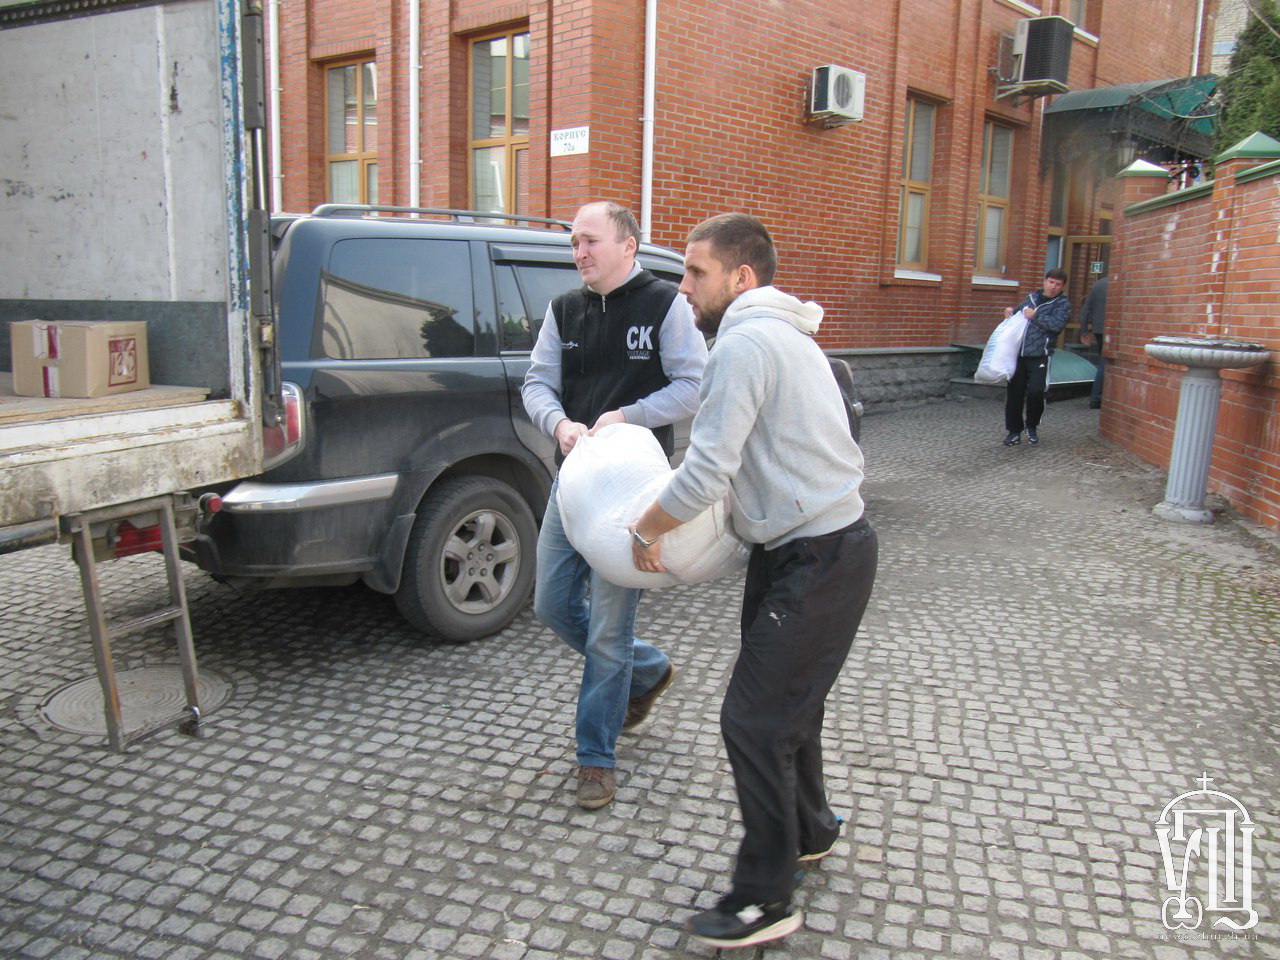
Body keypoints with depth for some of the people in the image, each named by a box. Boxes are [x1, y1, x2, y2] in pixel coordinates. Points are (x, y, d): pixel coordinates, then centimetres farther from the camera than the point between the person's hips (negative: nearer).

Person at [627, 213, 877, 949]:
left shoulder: (745, 342, -18)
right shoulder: (782, 332, 15)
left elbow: (707, 473, -23)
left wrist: (646, 530, -7)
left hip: (820, 562, -10)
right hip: (802, 548, 10)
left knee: (754, 720, -3)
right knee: (788, 703, 22)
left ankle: (766, 900, 12)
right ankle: (811, 832, 44)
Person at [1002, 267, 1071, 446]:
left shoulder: (1063, 304, 3)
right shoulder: (1031, 297, 17)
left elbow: (1057, 324, -14)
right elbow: (1018, 313, 32)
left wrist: (1035, 316, -13)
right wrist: (1010, 311, 10)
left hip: (1040, 356, -4)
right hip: (1019, 354, 4)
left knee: (1036, 392, -10)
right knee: (1014, 392, 3)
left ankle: (1032, 427, 16)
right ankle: (1014, 431, 15)